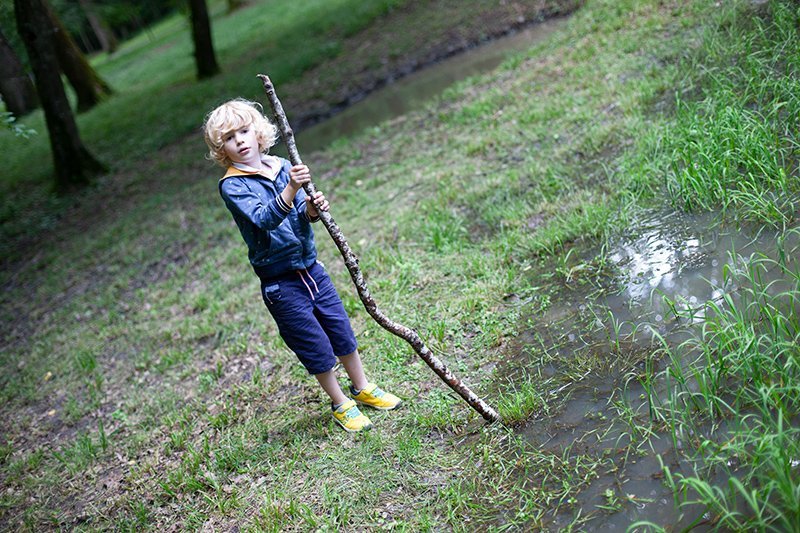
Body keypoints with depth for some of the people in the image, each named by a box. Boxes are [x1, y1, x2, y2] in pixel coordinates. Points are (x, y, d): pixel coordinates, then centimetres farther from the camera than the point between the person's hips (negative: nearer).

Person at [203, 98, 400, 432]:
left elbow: (299, 219, 5)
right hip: (281, 284, -5)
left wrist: (310, 210, -18)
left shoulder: (283, 166, 3)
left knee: (343, 332, 16)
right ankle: (340, 405, 28)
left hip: (311, 269, 5)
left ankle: (362, 389, 39)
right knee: (317, 348, 5)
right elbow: (263, 219, -29)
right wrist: (291, 189, -43)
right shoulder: (232, 186, -12)